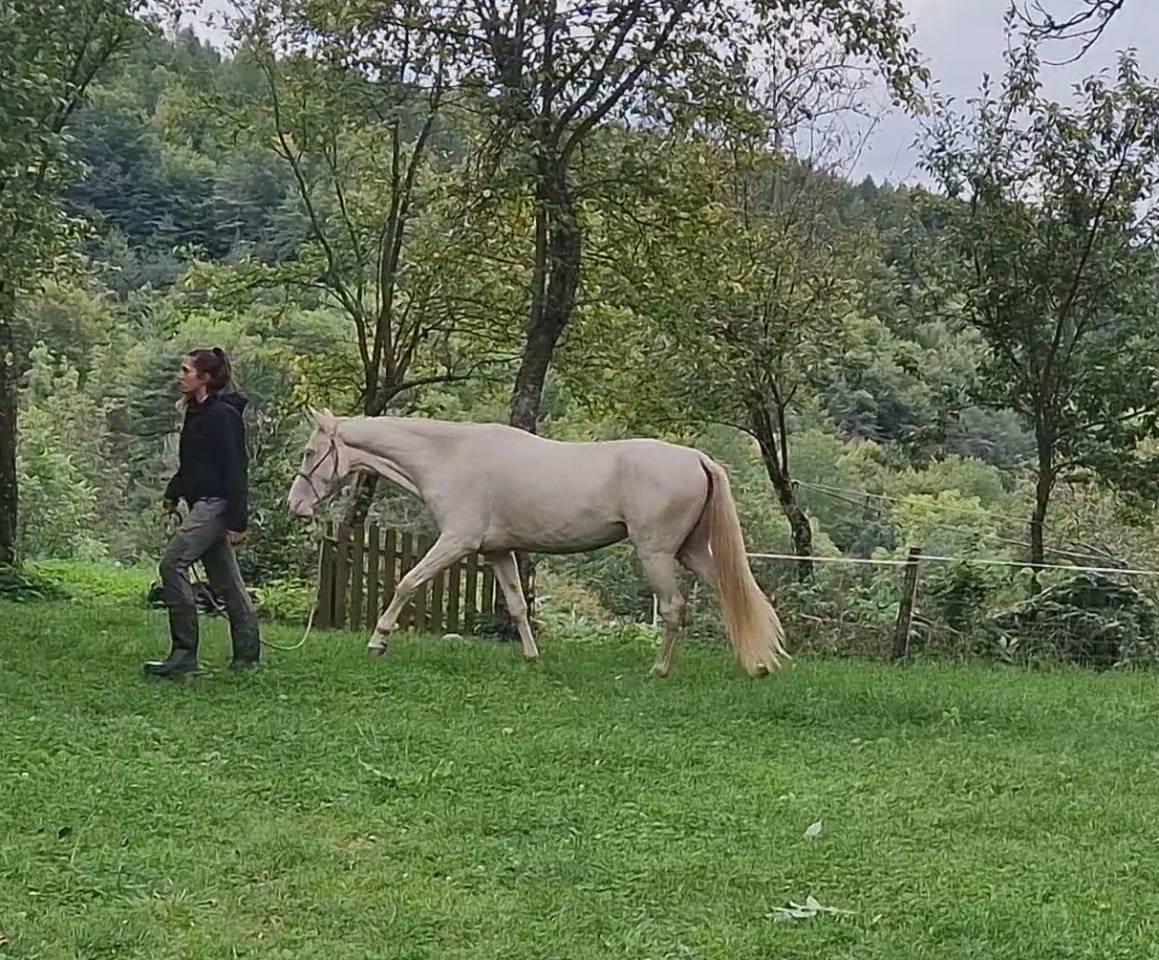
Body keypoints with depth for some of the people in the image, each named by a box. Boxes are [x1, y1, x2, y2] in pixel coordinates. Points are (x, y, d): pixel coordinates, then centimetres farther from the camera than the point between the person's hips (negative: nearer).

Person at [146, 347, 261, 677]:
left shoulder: (223, 415, -14)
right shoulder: (196, 412, 15)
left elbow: (235, 469, -18)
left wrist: (237, 520, -21)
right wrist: (172, 494, 13)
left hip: (216, 503, -10)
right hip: (203, 504, 10)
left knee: (173, 564, -15)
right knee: (225, 579, 12)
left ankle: (184, 653, -14)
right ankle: (248, 655, 18)